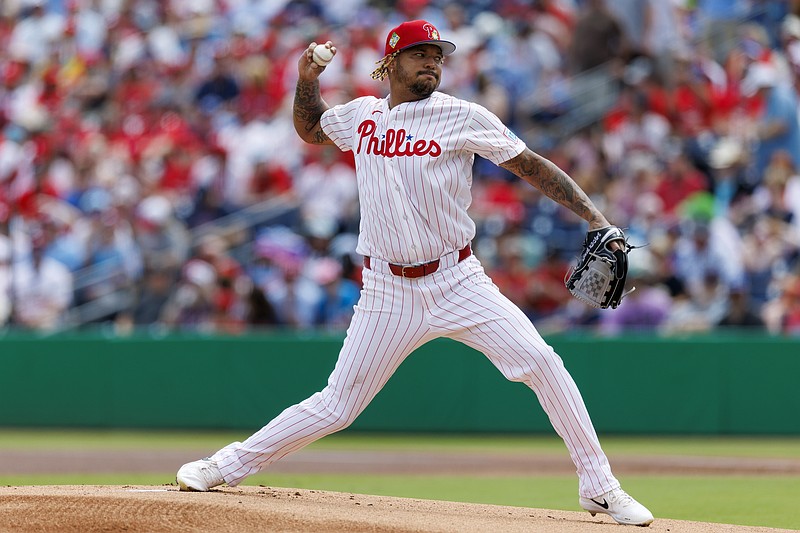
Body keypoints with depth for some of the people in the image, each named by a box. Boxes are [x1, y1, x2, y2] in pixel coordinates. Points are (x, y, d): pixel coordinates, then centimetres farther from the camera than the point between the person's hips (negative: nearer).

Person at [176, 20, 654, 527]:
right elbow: (309, 129, 27)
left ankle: (599, 486, -8)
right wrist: (307, 81, 7)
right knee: (336, 406, 0)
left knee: (540, 362, -17)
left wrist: (594, 217, -16)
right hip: (389, 291, 1)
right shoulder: (362, 114, 6)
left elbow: (532, 165, -5)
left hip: (457, 281, -1)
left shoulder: (464, 117, -4)